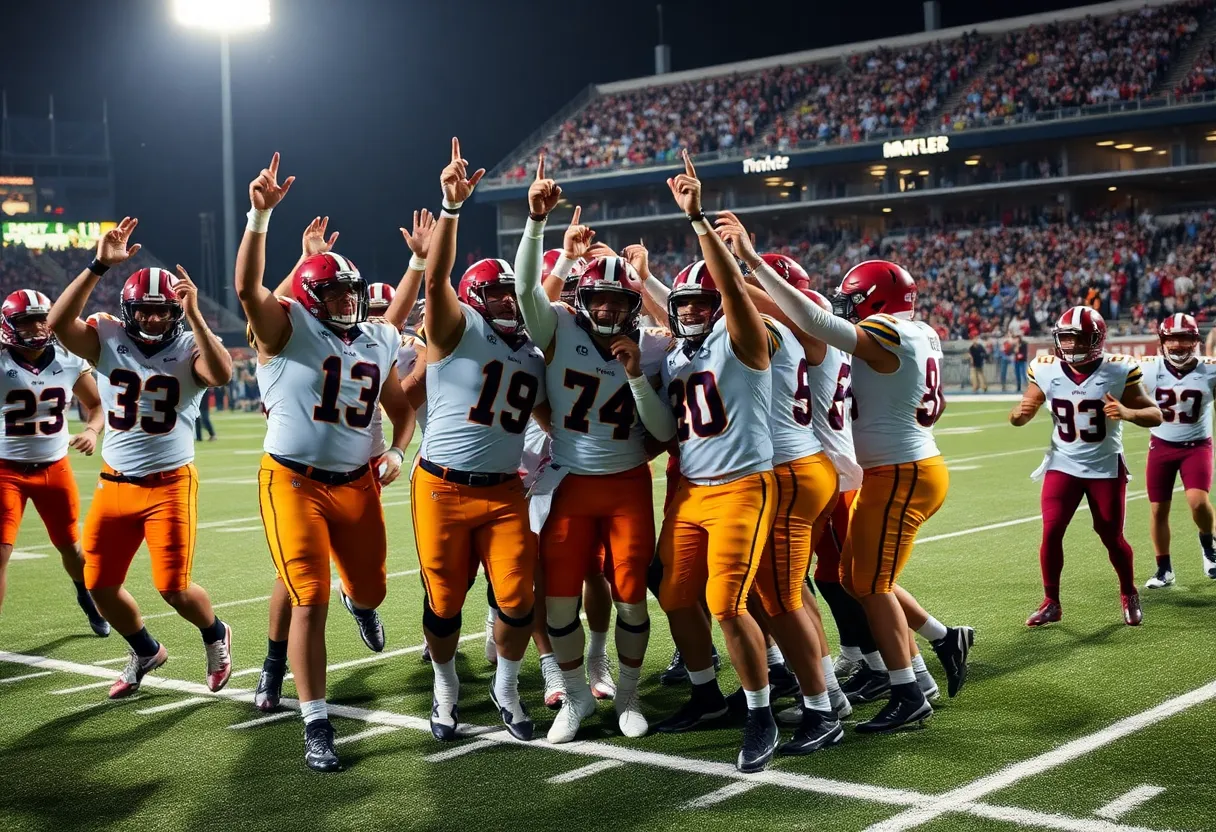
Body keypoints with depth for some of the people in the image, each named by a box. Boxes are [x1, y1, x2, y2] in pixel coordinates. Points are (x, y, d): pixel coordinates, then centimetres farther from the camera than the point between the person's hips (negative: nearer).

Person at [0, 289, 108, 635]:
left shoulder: (70, 362, -2)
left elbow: (96, 404, 12)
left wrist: (92, 431, -8)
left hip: (55, 467, 4)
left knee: (70, 545, 18)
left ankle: (88, 599, 47)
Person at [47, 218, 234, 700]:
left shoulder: (189, 348, -8)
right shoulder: (107, 340, -2)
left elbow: (221, 375, -30)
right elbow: (58, 323, -21)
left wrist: (194, 316, -33)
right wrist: (99, 266, -26)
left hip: (171, 484, -3)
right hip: (114, 485, 4)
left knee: (173, 587, -7)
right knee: (100, 586, 8)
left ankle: (215, 636, 26)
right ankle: (146, 652, 34)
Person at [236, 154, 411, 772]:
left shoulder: (377, 343, 9)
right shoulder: (287, 329, -8)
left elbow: (400, 406, 20)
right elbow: (248, 289, -27)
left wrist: (396, 452, 2)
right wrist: (260, 216, -35)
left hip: (357, 483, 5)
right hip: (295, 484, -5)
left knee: (370, 588, 16)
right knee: (310, 602, -9)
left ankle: (359, 602, 57)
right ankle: (316, 726, -1)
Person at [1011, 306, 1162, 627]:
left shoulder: (1119, 370, -14)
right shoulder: (1045, 370, -9)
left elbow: (1155, 415, -10)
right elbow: (1019, 417, 0)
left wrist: (1128, 413, -31)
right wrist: (1019, 413, -25)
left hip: (1106, 467, -1)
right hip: (1063, 465, 2)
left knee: (1111, 537, 6)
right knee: (1051, 532, -8)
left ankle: (1129, 594, 32)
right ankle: (1051, 603, 7)